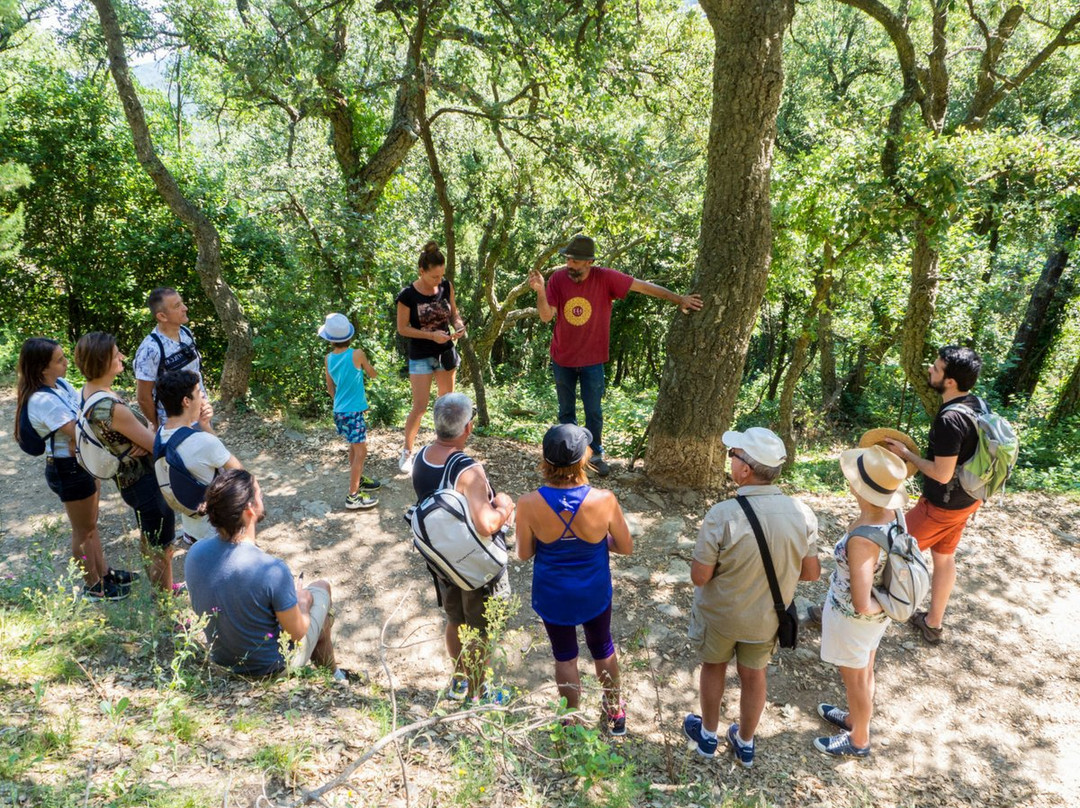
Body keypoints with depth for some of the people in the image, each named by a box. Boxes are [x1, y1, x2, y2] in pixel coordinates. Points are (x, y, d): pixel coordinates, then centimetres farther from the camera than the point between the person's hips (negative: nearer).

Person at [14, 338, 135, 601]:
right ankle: (93, 587, 27)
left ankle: (103, 572, 41)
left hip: (83, 463, 9)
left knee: (90, 524, 24)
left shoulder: (61, 384, 0)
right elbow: (78, 433, -31)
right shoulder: (42, 401, -28)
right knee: (83, 530, 9)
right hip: (68, 469, -9)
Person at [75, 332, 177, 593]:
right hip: (146, 481, -10)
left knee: (148, 539, 30)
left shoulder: (89, 391, -4)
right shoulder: (112, 408, -33)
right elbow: (158, 445, -23)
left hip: (128, 478, 10)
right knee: (162, 550, 10)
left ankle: (158, 589, 50)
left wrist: (142, 441, -18)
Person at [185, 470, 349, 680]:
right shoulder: (272, 570, -35)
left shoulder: (194, 554, -17)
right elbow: (297, 633, -21)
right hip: (270, 667, -5)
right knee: (320, 588, 18)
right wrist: (302, 603, 1)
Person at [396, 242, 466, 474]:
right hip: (421, 357, -4)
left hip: (446, 352, 5)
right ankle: (407, 451, 15)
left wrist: (458, 325, -17)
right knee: (419, 407, -2)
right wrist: (431, 335, -23)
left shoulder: (446, 287, -6)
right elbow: (402, 328, -13)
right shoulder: (407, 295, -19)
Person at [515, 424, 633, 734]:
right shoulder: (604, 500, -27)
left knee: (565, 656, 23)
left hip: (553, 595, -1)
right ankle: (615, 712, 50)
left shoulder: (529, 504, -26)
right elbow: (626, 547, -11)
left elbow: (524, 554, -11)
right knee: (602, 647, 28)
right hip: (594, 592, 1)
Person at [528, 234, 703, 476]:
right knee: (566, 410, 16)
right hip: (562, 358, 2)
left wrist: (679, 299, -12)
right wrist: (540, 291, -33)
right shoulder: (557, 278, -13)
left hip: (592, 359, -1)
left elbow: (644, 286, -13)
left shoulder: (605, 278, -17)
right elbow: (546, 316, -16)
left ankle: (596, 453, 29)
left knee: (594, 411, 9)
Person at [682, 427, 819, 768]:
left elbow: (699, 577, -24)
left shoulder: (722, 516, -33)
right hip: (767, 618, 3)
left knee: (713, 666, 25)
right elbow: (810, 573, -8)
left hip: (720, 614, -3)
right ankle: (745, 743, 47)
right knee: (753, 676, 25)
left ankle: (708, 734, 46)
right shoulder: (803, 514, -20)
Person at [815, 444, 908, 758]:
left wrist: (880, 606, -16)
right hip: (876, 615, 7)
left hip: (852, 617, -7)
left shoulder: (862, 540, -39)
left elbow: (862, 605, -35)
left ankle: (858, 741, 44)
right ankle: (854, 717, 57)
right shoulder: (894, 511, -16)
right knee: (864, 670, 30)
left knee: (855, 679, 19)